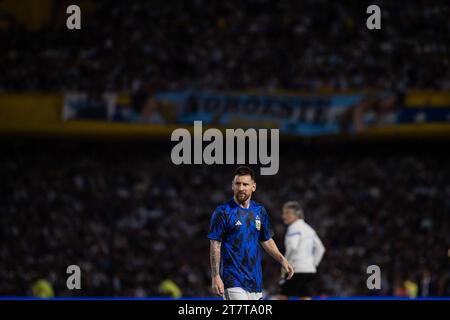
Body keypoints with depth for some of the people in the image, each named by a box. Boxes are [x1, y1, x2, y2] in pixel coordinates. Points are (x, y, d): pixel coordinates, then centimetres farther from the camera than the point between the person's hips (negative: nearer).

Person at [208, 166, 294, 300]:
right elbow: (215, 246, -7)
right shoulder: (223, 212, -5)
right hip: (233, 281, -6)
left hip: (255, 281, 6)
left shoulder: (260, 211, 11)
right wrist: (215, 276, -14)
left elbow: (266, 240, 22)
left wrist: (282, 259, 8)